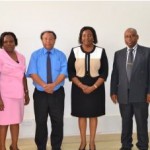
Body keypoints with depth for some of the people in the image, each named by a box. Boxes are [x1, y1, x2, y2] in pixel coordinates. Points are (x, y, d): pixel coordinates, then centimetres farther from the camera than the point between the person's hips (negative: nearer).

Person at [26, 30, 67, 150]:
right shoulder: (35, 55, 3)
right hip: (40, 93, 0)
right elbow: (33, 73, -6)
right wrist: (44, 85, -20)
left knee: (58, 121, 6)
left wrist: (53, 85, -22)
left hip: (57, 93, 1)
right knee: (40, 122, 6)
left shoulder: (61, 55, 4)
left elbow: (63, 73, -5)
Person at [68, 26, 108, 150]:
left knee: (93, 115, 7)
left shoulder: (101, 51, -2)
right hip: (79, 87, 0)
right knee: (81, 114, 7)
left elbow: (104, 72, -3)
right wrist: (82, 86, -13)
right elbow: (70, 72, -2)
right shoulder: (74, 51, -1)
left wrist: (93, 87, -13)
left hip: (96, 87, 0)